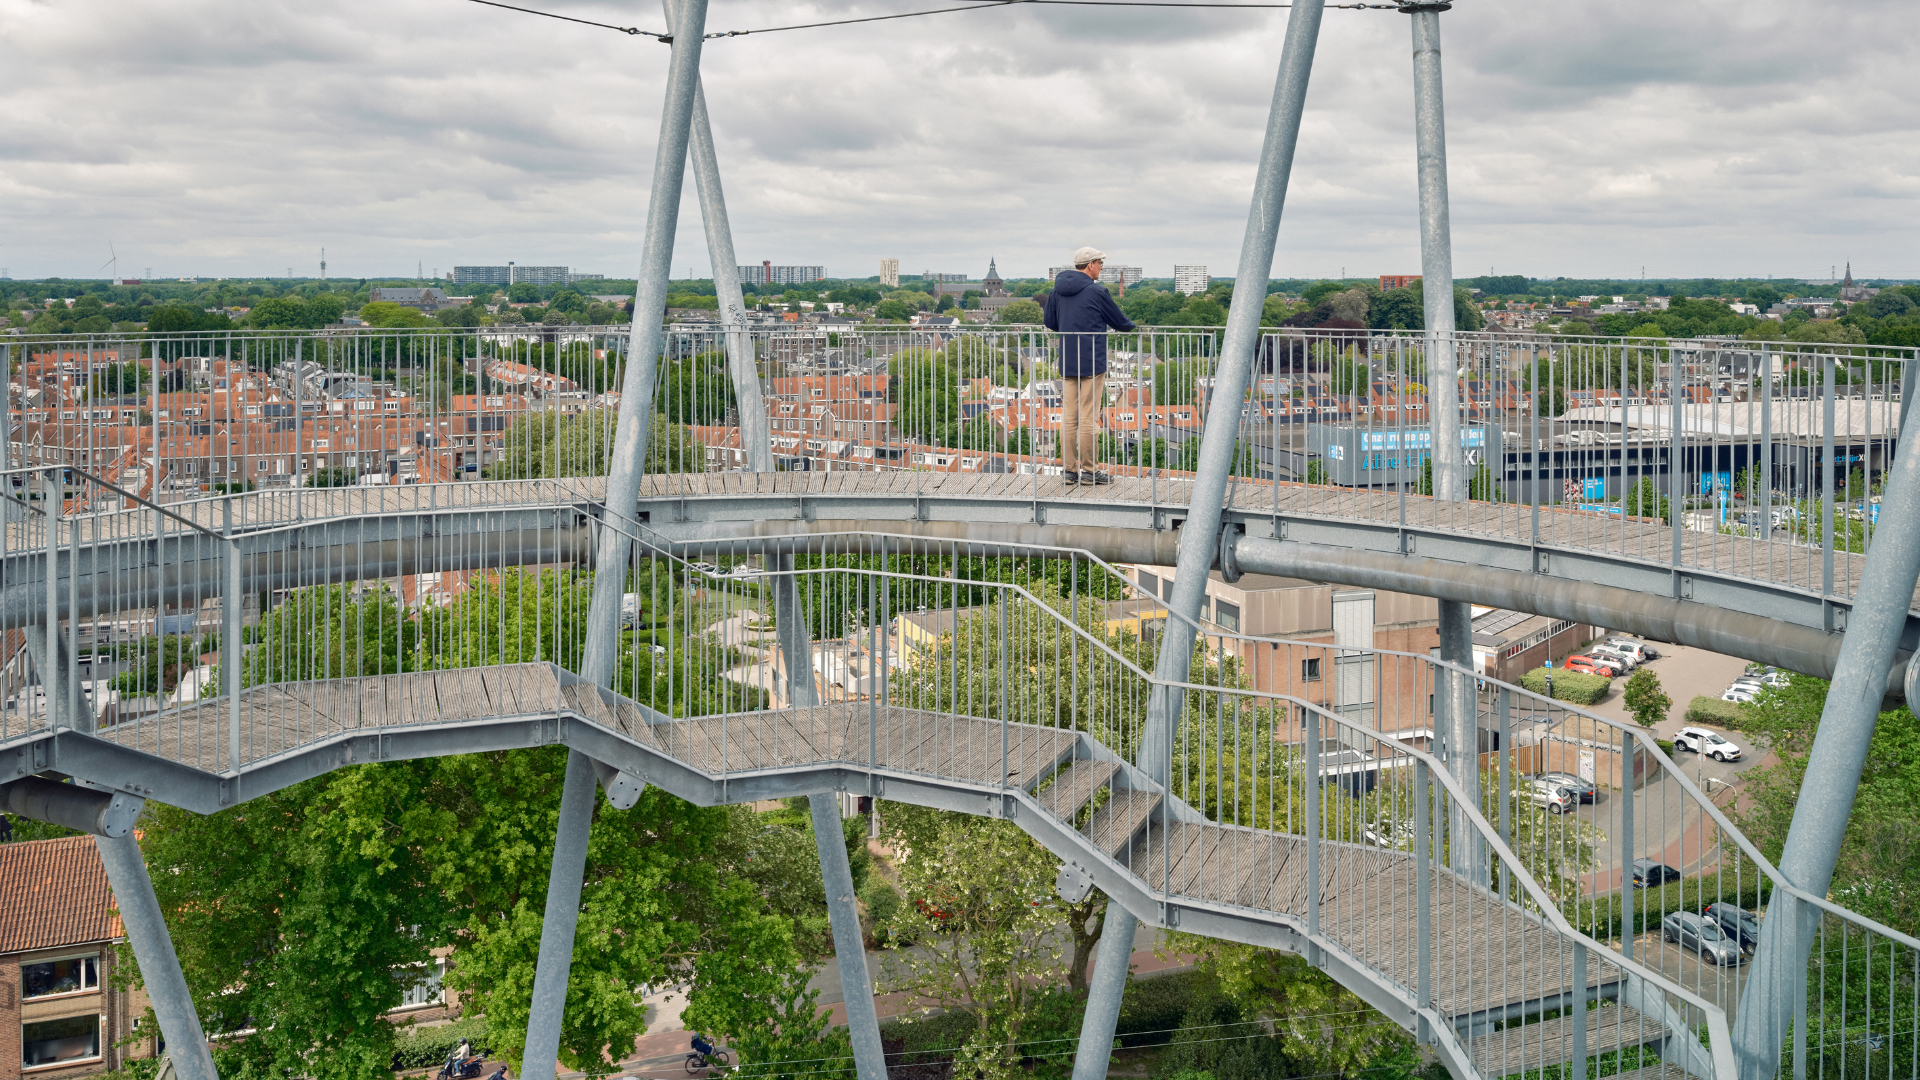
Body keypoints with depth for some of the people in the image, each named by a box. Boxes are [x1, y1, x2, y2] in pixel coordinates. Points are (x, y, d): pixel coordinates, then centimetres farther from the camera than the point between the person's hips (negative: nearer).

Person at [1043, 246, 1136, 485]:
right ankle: (1088, 469, 2)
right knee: (1089, 418, -2)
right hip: (1092, 362, -6)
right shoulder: (1097, 291, -10)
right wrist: (1133, 325, 21)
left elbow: (1050, 323, 17)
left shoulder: (1057, 290, 7)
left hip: (1067, 363, 6)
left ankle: (1068, 468, 8)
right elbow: (1119, 322, 0)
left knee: (1069, 417, 7)